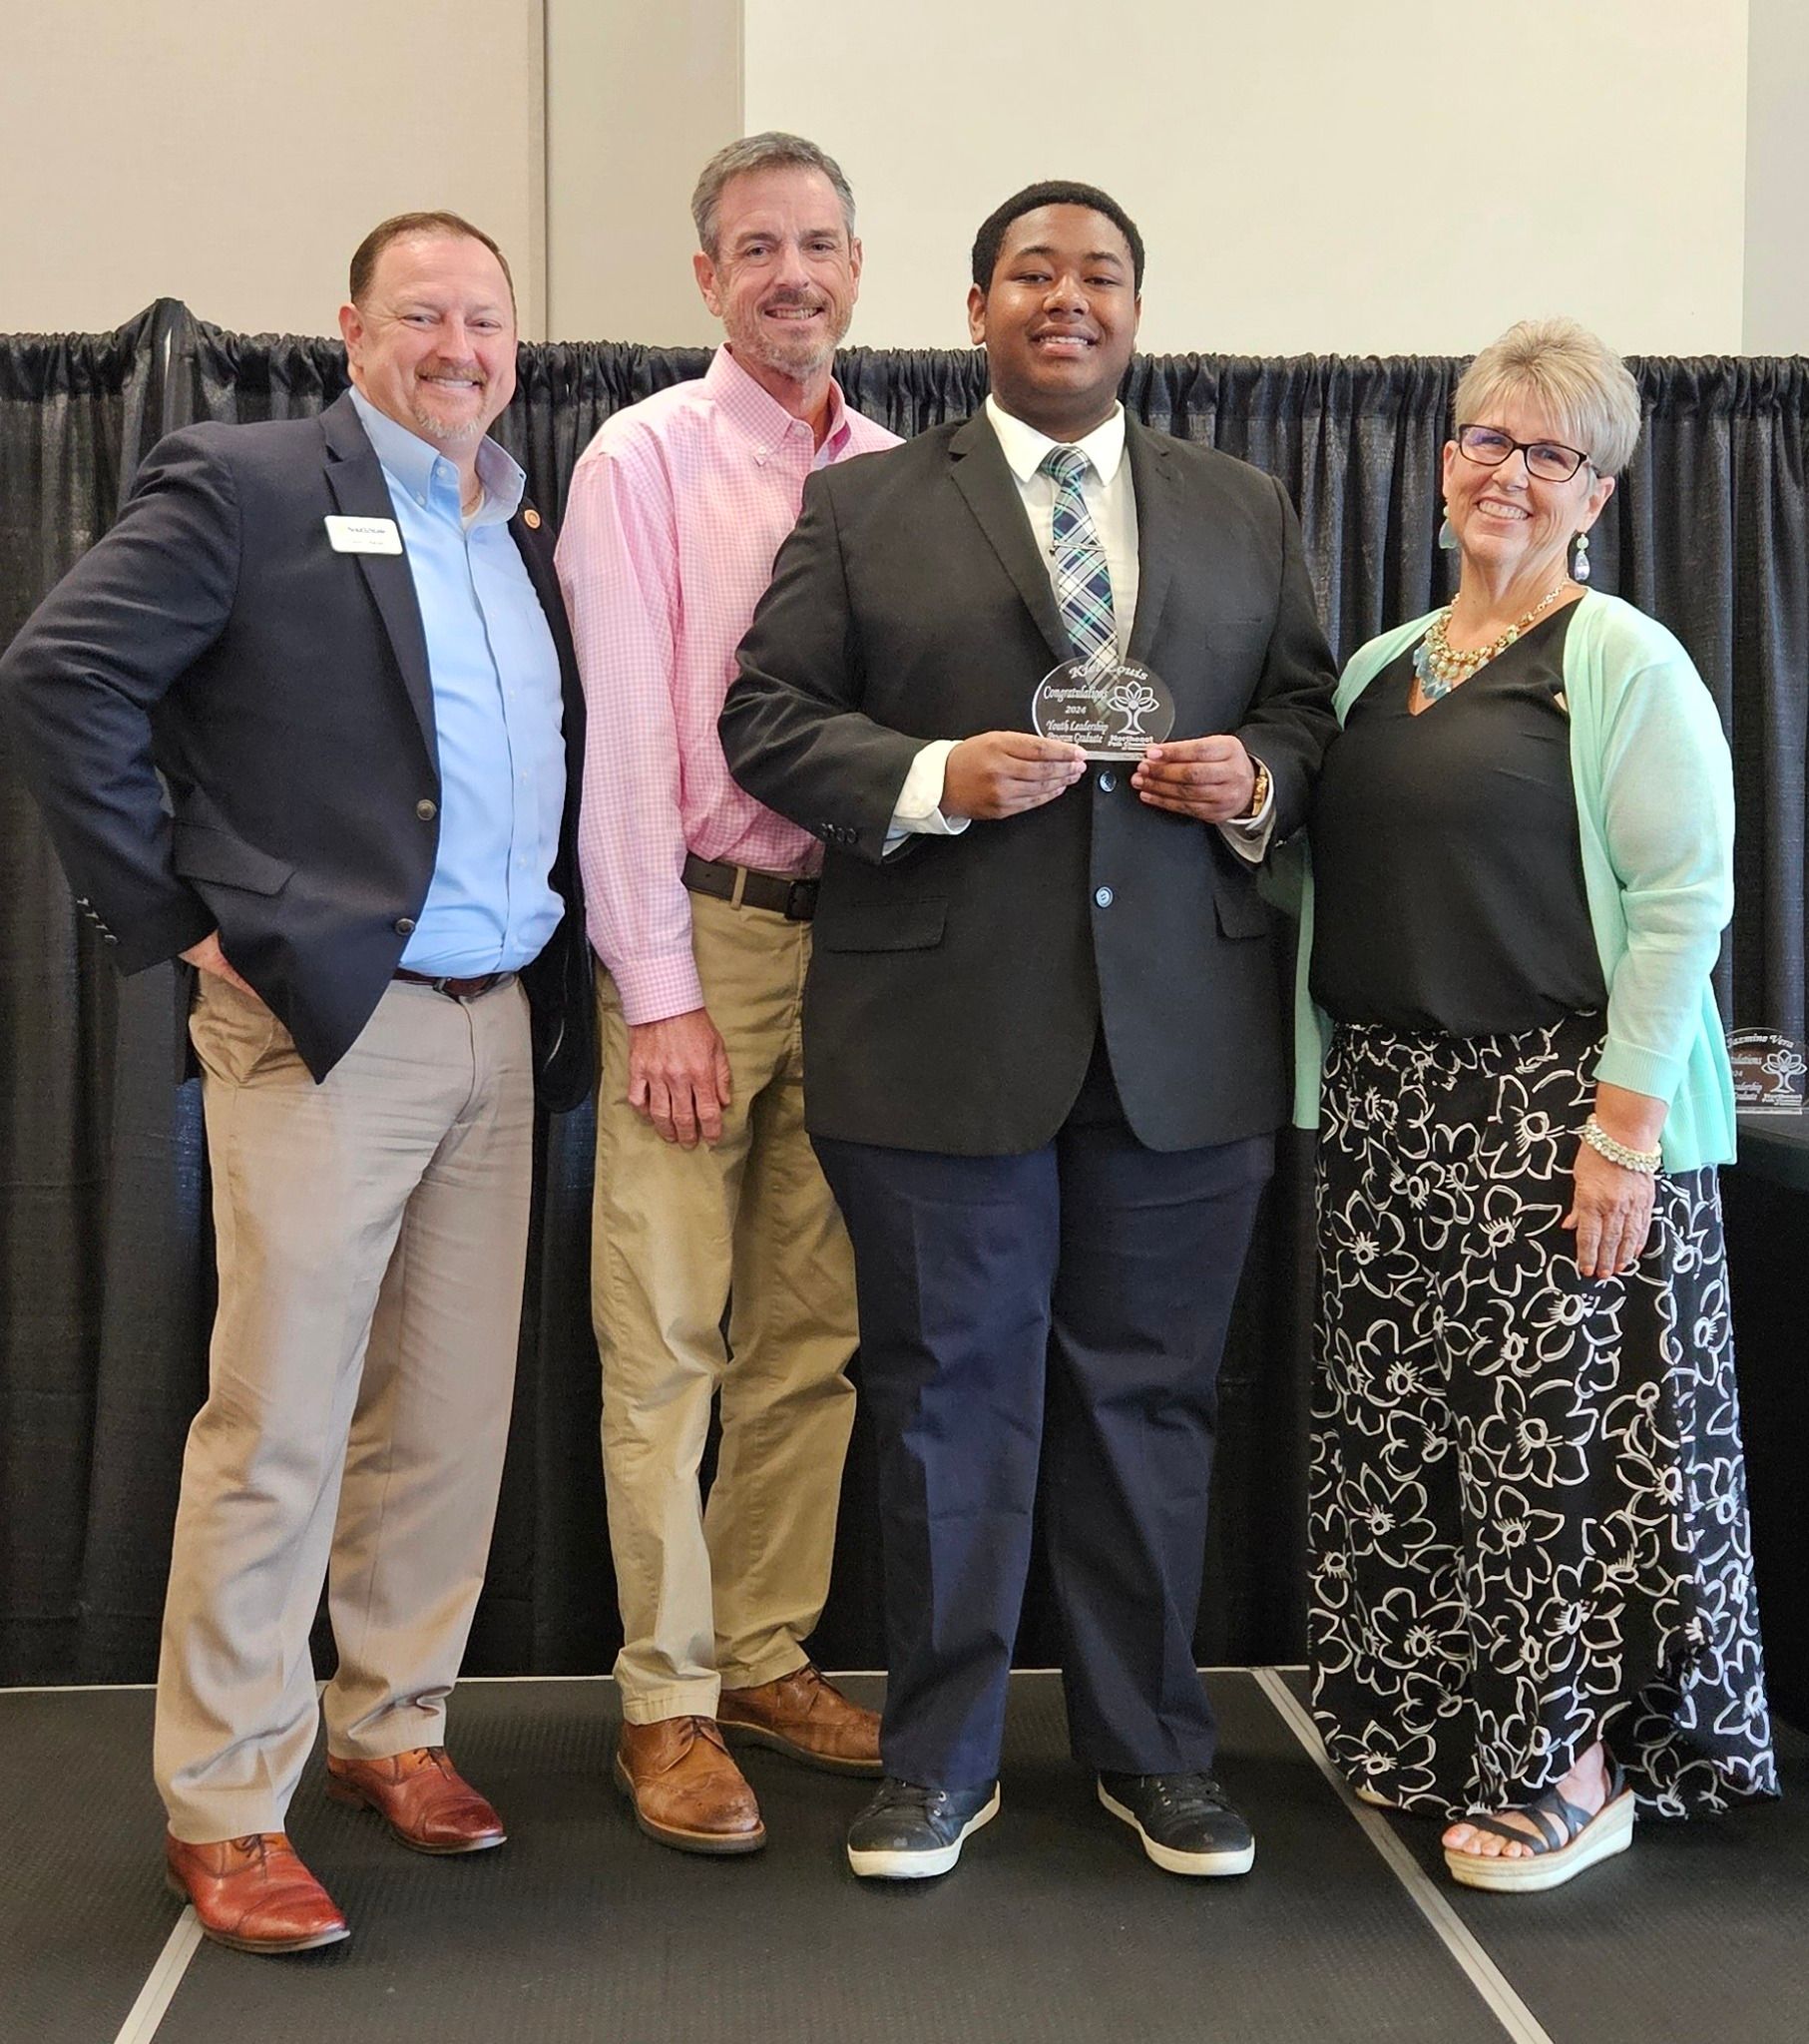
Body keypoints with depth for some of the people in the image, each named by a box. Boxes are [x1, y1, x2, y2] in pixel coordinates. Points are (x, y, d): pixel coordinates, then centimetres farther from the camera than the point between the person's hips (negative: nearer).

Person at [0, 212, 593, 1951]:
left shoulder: (531, 532, 16)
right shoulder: (243, 488, -4)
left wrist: (565, 969, 8)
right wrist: (174, 916, -12)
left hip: (502, 1026, 6)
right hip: (325, 1020, -6)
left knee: (450, 1414, 11)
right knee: (278, 1423, -2)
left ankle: (390, 1726, 27)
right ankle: (222, 1807, 9)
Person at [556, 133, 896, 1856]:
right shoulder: (644, 459, -2)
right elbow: (621, 734, -7)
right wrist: (659, 988, -12)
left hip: (854, 938, 5)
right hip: (700, 934, -4)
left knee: (812, 1329, 9)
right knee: (665, 1338, -1)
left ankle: (767, 1659, 22)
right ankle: (665, 1700, 9)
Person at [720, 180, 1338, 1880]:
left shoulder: (1245, 512, 15)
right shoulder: (862, 508, 6)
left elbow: (1307, 707, 16)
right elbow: (766, 715, 1)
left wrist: (1257, 775, -7)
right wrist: (930, 778, -15)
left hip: (1183, 1036, 2)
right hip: (942, 1031, -2)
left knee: (1150, 1394, 10)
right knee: (951, 1397, 6)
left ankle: (1151, 1749, 26)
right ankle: (939, 1758, 21)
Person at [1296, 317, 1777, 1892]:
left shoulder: (1626, 664, -6)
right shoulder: (1381, 667, 14)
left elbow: (1685, 901, -12)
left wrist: (1627, 1123, -18)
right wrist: (1332, 1091, 10)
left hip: (1560, 1105, -6)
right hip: (1390, 1103, 7)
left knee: (1562, 1426, -2)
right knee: (1395, 1423, 11)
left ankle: (1574, 1769, 13)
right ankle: (1427, 1730, 27)